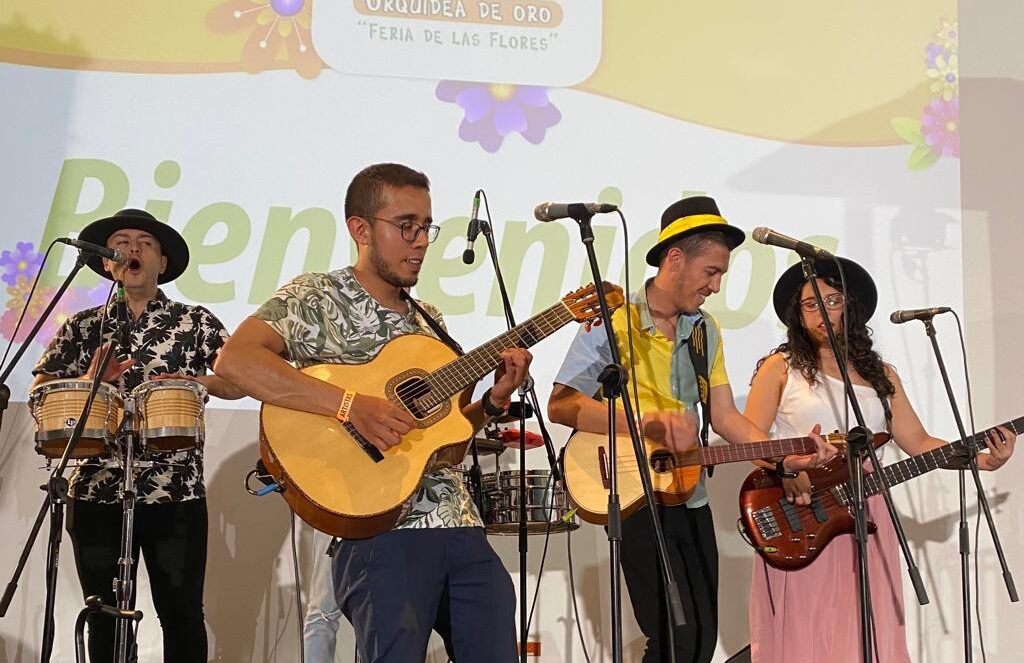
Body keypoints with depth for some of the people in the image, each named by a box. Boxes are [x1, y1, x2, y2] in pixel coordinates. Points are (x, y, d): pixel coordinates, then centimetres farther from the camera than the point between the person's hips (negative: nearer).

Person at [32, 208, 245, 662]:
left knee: (182, 615, 1)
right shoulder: (82, 328, 11)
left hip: (177, 494, -2)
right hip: (97, 493, 2)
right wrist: (90, 381, -10)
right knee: (104, 618, 8)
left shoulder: (195, 322, 6)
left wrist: (193, 382, -18)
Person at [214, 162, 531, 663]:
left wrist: (494, 401, 4)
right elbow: (234, 361, -20)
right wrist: (350, 405, -24)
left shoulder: (428, 320, 19)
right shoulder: (317, 297, -2)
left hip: (460, 525, 7)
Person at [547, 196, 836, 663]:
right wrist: (647, 422, -31)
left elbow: (724, 416, 12)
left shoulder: (706, 330, 11)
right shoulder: (612, 322, -10)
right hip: (637, 498, -7)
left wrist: (786, 457, -4)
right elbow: (561, 406, -19)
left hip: (690, 498, 7)